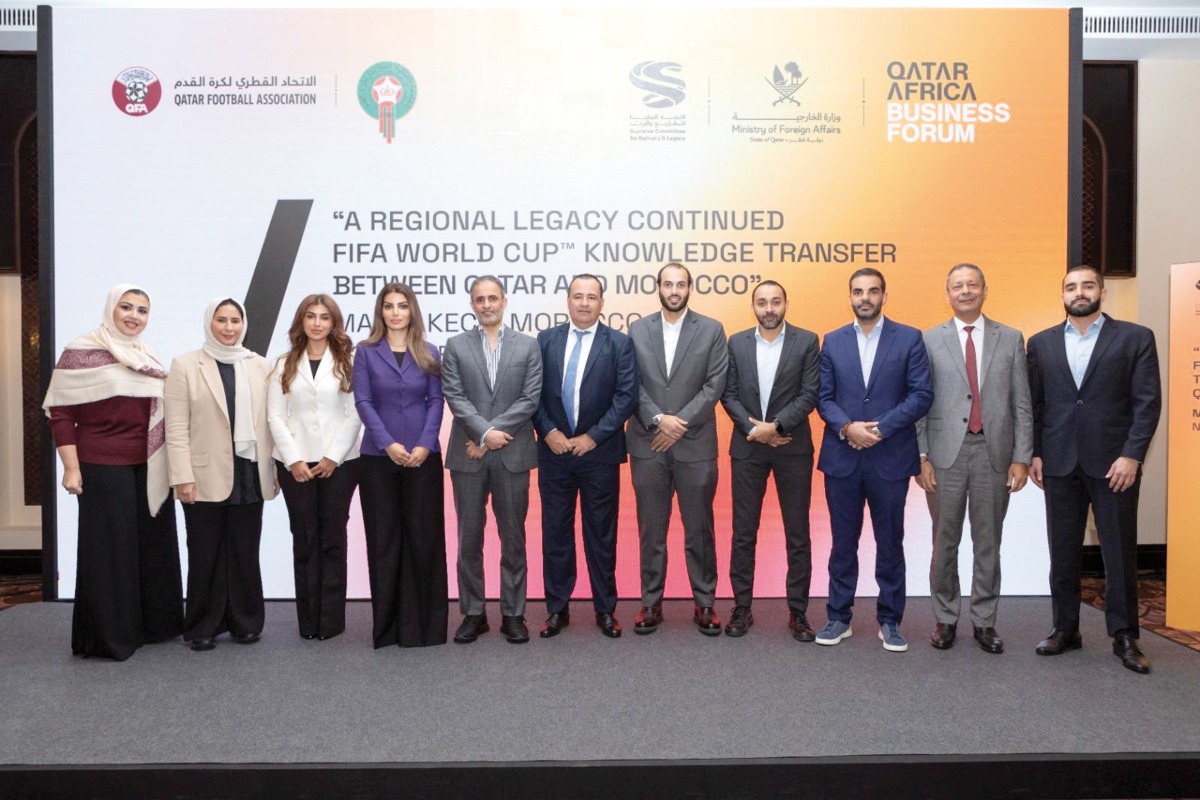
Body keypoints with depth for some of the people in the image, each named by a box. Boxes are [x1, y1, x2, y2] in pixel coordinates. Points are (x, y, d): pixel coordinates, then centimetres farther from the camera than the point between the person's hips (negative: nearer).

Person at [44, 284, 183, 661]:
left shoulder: (147, 357, 12)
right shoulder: (81, 352, -6)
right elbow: (60, 413, -8)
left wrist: (169, 465, 13)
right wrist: (71, 468, -13)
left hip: (149, 469, 6)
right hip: (104, 469, -6)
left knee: (153, 545, 11)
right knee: (109, 549, 2)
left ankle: (153, 623, 25)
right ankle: (108, 635, 14)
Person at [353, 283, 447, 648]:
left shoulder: (428, 353, 8)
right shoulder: (366, 352, 5)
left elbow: (436, 401, 3)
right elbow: (363, 401, -2)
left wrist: (425, 444, -11)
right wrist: (387, 444, -12)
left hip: (423, 456, 1)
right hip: (378, 457, 0)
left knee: (425, 535, 1)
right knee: (384, 537, 4)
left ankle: (425, 621, 11)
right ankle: (387, 622, 14)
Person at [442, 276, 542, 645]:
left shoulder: (527, 345, 5)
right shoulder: (456, 346, 7)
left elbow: (530, 398, -3)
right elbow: (455, 397, -2)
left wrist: (489, 437, -9)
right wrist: (486, 432, -15)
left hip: (512, 455, 0)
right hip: (468, 456, 1)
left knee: (513, 538, 6)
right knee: (469, 538, 7)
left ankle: (513, 614, 17)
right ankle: (473, 613, 18)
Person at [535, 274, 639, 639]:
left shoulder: (619, 343, -1)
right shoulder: (545, 340, 6)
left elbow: (626, 396, -7)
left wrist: (592, 436, -12)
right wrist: (548, 431, -9)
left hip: (599, 452, -2)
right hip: (554, 451, 2)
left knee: (602, 534, 7)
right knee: (555, 533, 8)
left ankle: (605, 610, 19)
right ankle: (557, 609, 20)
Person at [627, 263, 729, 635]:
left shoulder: (711, 330, 3)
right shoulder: (637, 330, 7)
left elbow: (714, 386, -4)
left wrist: (679, 422, -12)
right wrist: (659, 419, -12)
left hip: (696, 445, -1)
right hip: (648, 445, 1)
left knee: (699, 528, 7)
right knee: (651, 530, 8)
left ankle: (705, 603, 19)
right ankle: (651, 602, 19)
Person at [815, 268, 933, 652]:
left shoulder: (909, 338, 2)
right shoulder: (833, 341, 8)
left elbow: (922, 395, -5)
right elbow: (823, 397, 5)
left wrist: (880, 428, -14)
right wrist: (847, 427, -13)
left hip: (890, 458, -1)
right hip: (842, 457, 2)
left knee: (890, 543, 8)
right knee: (843, 542, 9)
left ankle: (890, 620, 20)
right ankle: (839, 616, 20)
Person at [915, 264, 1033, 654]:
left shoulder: (1010, 339, 7)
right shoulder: (929, 341, 2)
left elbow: (1021, 404, 5)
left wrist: (1022, 457, -2)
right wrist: (920, 457, -5)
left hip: (994, 453, 1)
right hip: (946, 452, -1)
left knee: (988, 542, 9)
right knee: (945, 541, 7)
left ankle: (984, 621, 21)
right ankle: (945, 619, 20)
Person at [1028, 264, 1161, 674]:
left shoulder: (1135, 338, 2)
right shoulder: (1042, 343, 9)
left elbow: (1147, 402, -3)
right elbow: (1034, 404, 9)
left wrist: (1132, 455, -11)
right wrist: (1034, 454, 2)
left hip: (1114, 463, -2)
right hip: (1060, 464, 2)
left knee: (1120, 553, 4)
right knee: (1063, 552, 8)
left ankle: (1124, 636, 16)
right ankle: (1065, 629, 20)